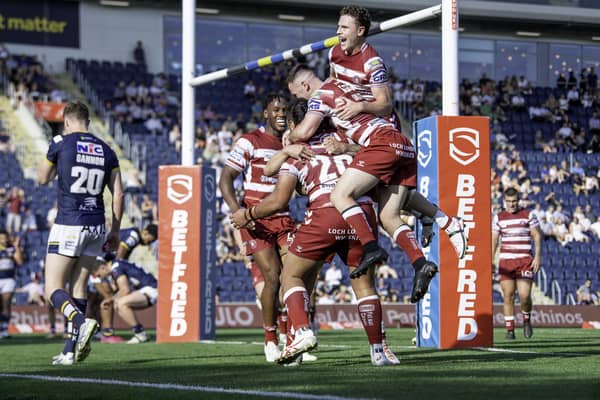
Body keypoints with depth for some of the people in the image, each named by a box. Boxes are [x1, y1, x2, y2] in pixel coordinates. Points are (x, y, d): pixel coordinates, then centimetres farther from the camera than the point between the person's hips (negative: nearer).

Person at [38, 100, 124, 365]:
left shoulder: (61, 143, -3)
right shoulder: (106, 151, 9)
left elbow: (42, 179, 10)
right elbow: (118, 194, 8)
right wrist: (115, 232, 15)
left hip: (68, 226, -5)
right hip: (96, 227, 5)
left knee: (53, 289, -2)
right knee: (79, 286, 12)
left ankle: (81, 322, -30)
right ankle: (71, 350, 8)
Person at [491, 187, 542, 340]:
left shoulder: (528, 215, 4)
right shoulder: (498, 217, 10)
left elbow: (537, 236, 3)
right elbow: (494, 240, 10)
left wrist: (538, 257, -7)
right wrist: (491, 260, 2)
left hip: (525, 260, -2)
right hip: (506, 261, 2)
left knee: (524, 295, -11)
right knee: (508, 296, -2)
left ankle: (526, 319, 17)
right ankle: (510, 329, 3)